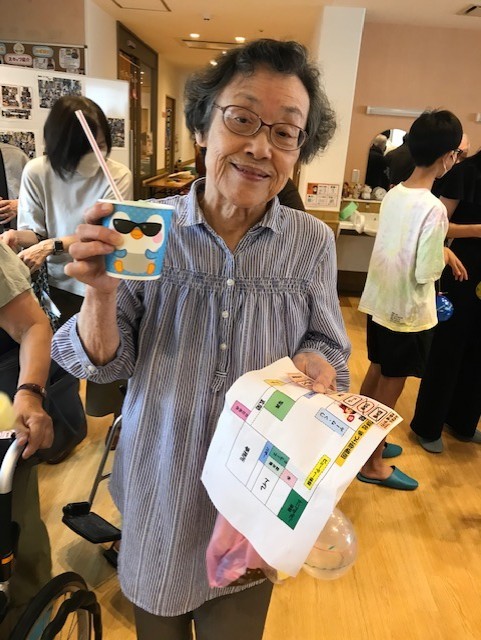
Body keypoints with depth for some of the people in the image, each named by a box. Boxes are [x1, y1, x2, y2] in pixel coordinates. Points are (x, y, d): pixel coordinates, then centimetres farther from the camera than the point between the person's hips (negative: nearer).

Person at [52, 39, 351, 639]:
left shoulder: (312, 242, -8)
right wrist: (101, 292, -27)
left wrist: (316, 365, -23)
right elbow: (106, 363, -9)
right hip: (158, 487, 0)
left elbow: (328, 350, -1)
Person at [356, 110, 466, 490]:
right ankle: (373, 464, 23)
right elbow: (425, 273, -20)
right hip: (408, 312, -8)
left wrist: (440, 250, 10)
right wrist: (444, 256, -1)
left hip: (379, 301, 8)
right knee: (391, 387, 7)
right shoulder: (434, 209, -22)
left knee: (376, 374, 21)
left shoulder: (394, 194, 2)